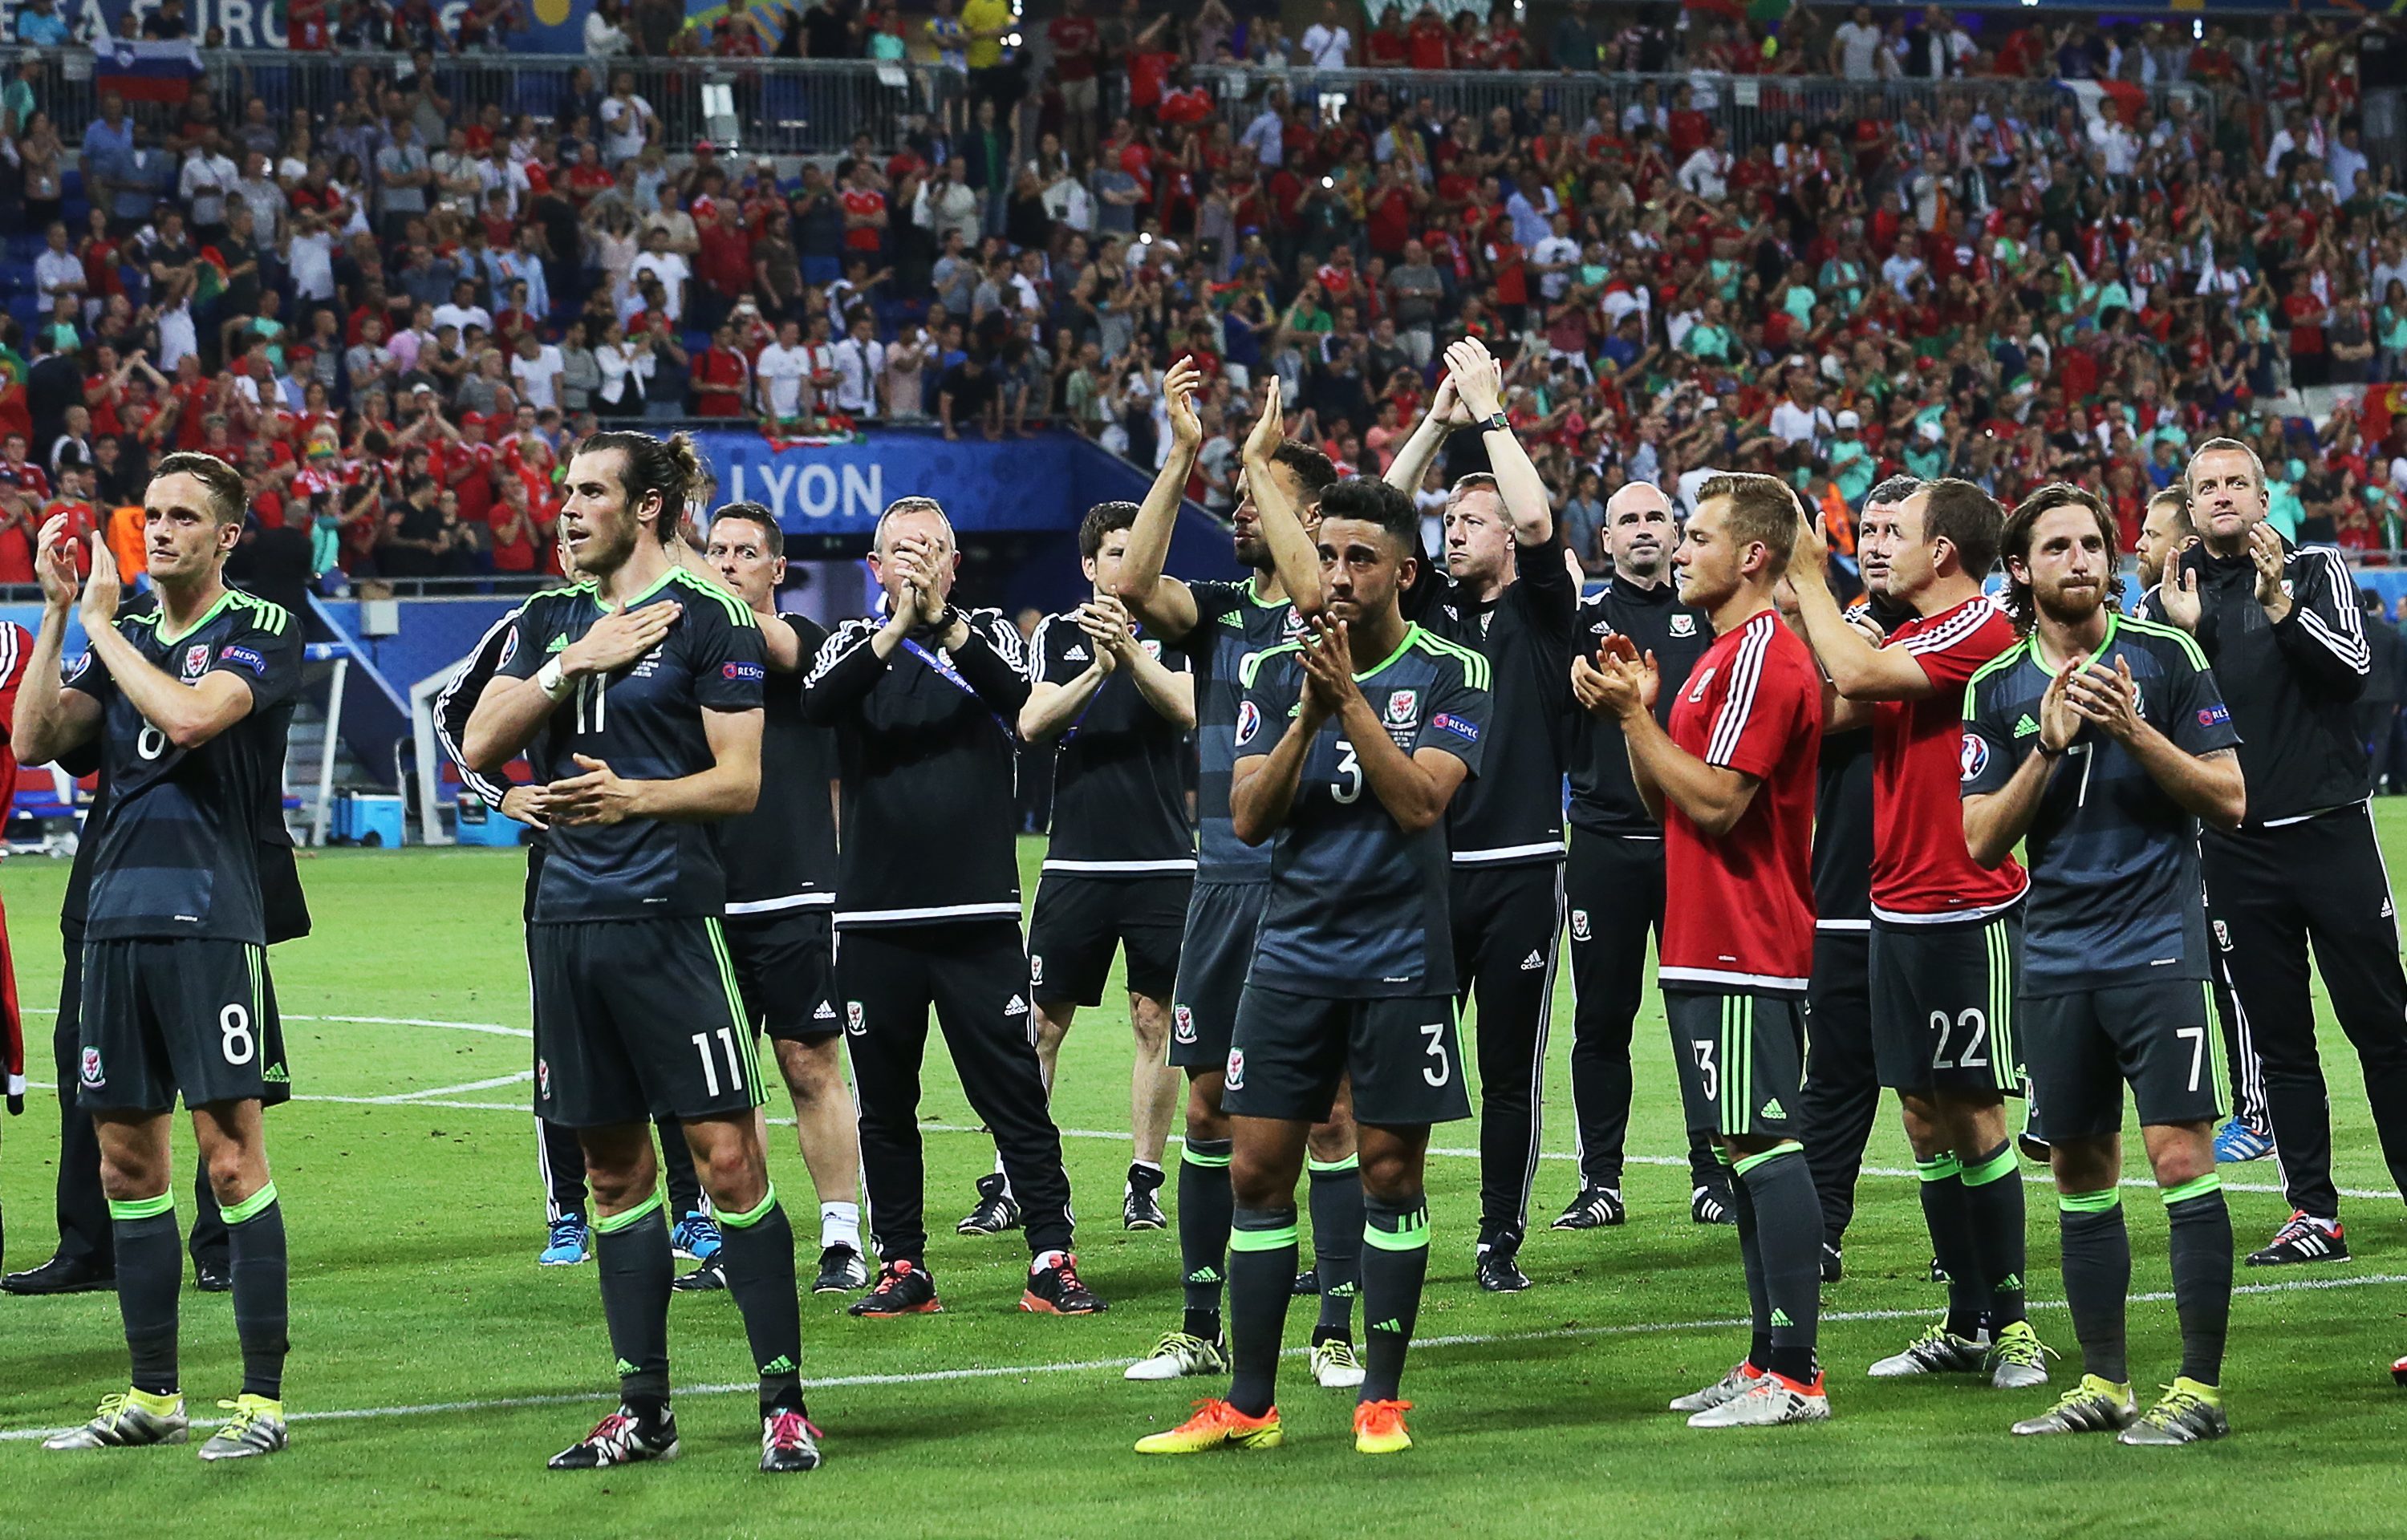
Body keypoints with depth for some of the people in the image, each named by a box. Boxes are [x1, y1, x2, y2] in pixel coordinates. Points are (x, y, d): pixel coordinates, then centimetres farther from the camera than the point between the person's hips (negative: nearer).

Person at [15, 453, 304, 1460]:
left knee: (231, 1156, -8)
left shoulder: (264, 632, -1)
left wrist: (101, 622, -7)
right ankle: (151, 1396, 15)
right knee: (127, 1164, 8)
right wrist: (58, 613, 0)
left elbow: (190, 716, -18)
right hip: (117, 920, 6)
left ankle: (263, 1399, -6)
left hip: (212, 922, -6)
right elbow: (33, 740, 7)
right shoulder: (123, 636, 17)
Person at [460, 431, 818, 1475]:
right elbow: (480, 744, 5)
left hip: (670, 917, -6)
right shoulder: (550, 621, 14)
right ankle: (643, 1409, 15)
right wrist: (574, 665, -6)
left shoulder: (707, 619, -3)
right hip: (568, 917, 6)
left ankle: (783, 1403, -4)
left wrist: (636, 796, -20)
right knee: (614, 1168, 9)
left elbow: (740, 779, -6)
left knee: (727, 1155, -9)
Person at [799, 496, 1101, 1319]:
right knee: (884, 1104, 6)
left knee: (1015, 1092, -4)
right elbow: (818, 704, -13)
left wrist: (943, 619, -30)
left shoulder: (987, 633, 7)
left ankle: (1051, 1260, -2)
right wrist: (897, 627, -26)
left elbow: (1016, 693, -15)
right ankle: (903, 1267, 14)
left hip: (979, 915, -1)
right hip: (874, 918, 1)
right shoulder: (855, 641, 8)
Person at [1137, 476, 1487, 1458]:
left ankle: (1382, 1397, 11)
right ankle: (1248, 1405, 8)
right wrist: (1307, 718, -16)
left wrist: (1350, 698, -22)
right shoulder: (1278, 671, 5)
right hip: (1291, 957, 3)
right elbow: (1248, 817, -2)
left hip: (1400, 962, -3)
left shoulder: (1450, 675, -4)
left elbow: (1419, 802, -16)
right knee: (1257, 1172, 1)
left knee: (1390, 1173, 1)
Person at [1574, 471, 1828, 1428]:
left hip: (1743, 955, -11)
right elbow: (1667, 806, 21)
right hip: (1710, 947, 11)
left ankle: (1795, 1377, -12)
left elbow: (1715, 802, -20)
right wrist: (1634, 713, 8)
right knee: (1749, 1150, 11)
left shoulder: (1763, 657, -13)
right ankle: (1768, 1364, 15)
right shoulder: (1725, 655, 20)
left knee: (1765, 1146, -11)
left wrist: (1634, 715, -13)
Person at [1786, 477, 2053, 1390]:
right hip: (1898, 908, 9)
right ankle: (1968, 1325, 15)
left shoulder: (1981, 631, -13)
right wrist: (1801, 597, 5)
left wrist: (1809, 577, -11)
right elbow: (1830, 710, 9)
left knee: (1973, 1116, -5)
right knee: (1924, 1118, 9)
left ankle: (2009, 1323, 2)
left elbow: (1859, 674, -23)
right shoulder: (1910, 638, 15)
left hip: (1967, 912, -9)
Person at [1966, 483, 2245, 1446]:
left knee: (2180, 1153, -10)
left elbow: (2229, 799, -3)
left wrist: (2136, 730, -15)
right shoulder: (1995, 687, 7)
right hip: (2056, 959, 4)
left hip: (2158, 946, -4)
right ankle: (2103, 1384, 17)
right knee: (2080, 1172, 8)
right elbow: (1981, 840, 2)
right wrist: (2047, 746, -11)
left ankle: (2199, 1389, -7)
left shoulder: (2165, 655, -1)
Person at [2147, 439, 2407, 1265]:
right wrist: (2183, 633, -10)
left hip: (2332, 830, -2)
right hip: (2239, 849, 2)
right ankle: (2314, 1215, 7)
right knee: (2279, 1041, 4)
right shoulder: (2171, 600, 9)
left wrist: (2280, 605, -21)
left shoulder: (2315, 570, 4)